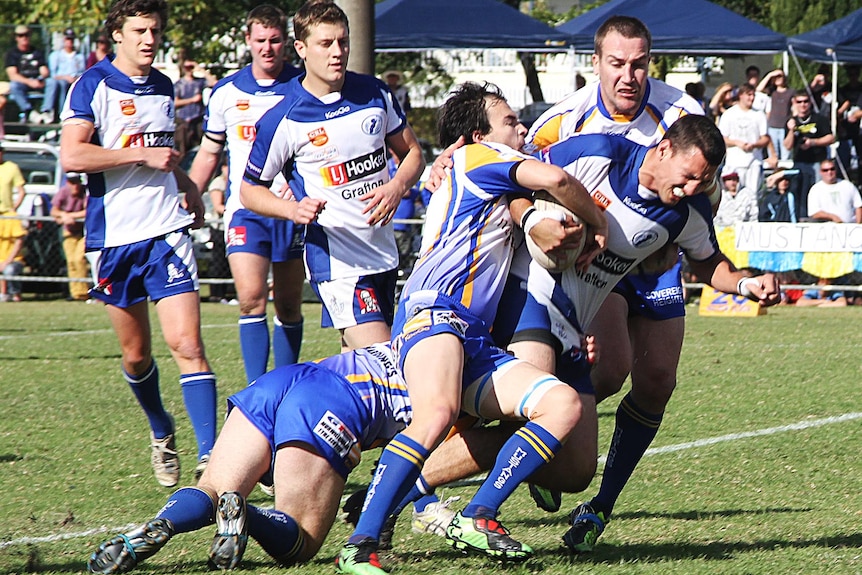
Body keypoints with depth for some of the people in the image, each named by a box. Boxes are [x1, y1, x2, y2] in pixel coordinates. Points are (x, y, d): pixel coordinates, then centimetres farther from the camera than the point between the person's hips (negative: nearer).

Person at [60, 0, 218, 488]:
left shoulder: (164, 87, 14)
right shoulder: (93, 86, -4)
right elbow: (72, 155, -16)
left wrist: (189, 187, 20)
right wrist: (143, 156, -15)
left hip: (166, 228, 3)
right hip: (113, 234, -2)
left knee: (187, 342, -12)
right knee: (136, 353, 9)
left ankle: (210, 456, -17)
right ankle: (162, 433, 34)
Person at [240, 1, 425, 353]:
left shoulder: (375, 93, 4)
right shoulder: (282, 121, -11)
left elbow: (411, 152, 15)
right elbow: (250, 190, -1)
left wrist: (397, 186, -8)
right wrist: (293, 209, -21)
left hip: (384, 254, 6)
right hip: (336, 263, -6)